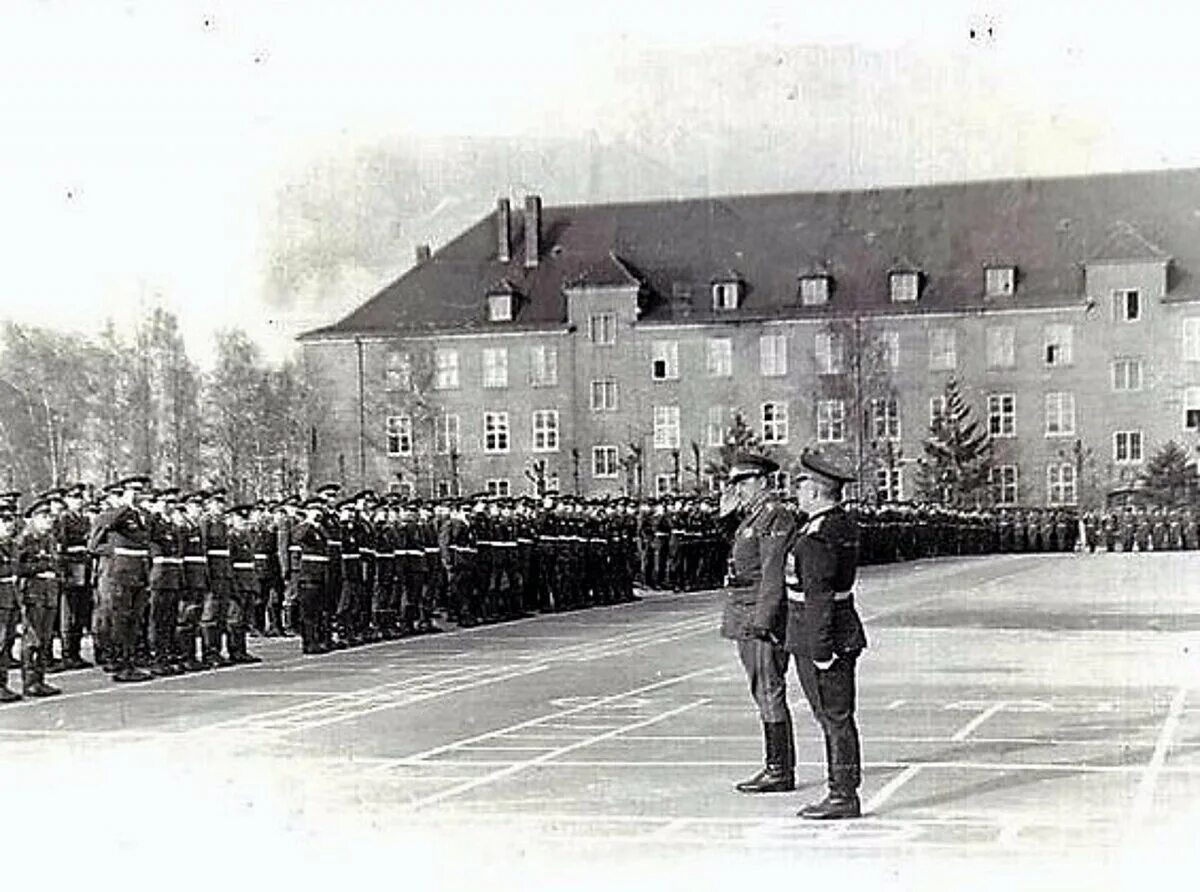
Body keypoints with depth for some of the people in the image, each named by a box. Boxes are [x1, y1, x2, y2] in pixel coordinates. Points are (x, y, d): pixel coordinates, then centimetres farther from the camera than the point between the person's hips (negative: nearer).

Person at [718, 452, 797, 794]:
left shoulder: (775, 516, -13)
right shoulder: (751, 518, 18)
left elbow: (774, 574, -19)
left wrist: (762, 620, -23)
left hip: (763, 614, -10)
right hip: (746, 618, 10)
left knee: (769, 693, -7)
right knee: (764, 693, 12)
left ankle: (779, 772, -4)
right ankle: (779, 767, 17)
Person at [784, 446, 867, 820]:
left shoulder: (817, 536, -19)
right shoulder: (844, 525, 12)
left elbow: (818, 596, -22)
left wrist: (820, 649, -22)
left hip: (820, 639, -10)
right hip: (843, 632, 10)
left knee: (835, 718, -4)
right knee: (834, 718, 14)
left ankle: (844, 797, 1)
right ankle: (841, 792, 19)